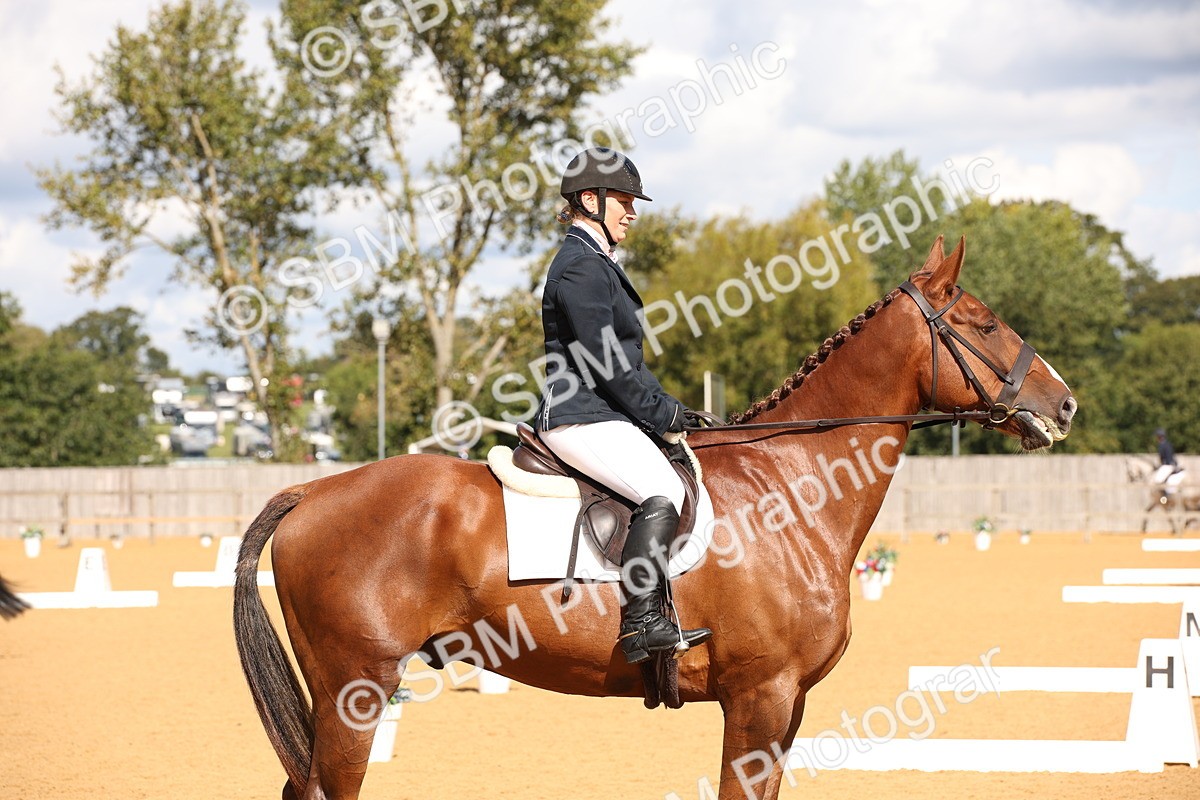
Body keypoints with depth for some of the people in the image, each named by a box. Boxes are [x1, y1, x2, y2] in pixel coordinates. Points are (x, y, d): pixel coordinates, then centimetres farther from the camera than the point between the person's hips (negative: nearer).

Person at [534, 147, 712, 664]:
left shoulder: (596, 264, 22)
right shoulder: (581, 267, -12)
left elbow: (626, 361, 24)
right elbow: (606, 363, -18)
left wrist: (669, 410, 13)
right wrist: (664, 416, -10)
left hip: (602, 415, 12)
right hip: (581, 419, -12)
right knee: (663, 492, -30)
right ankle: (641, 626, -33)